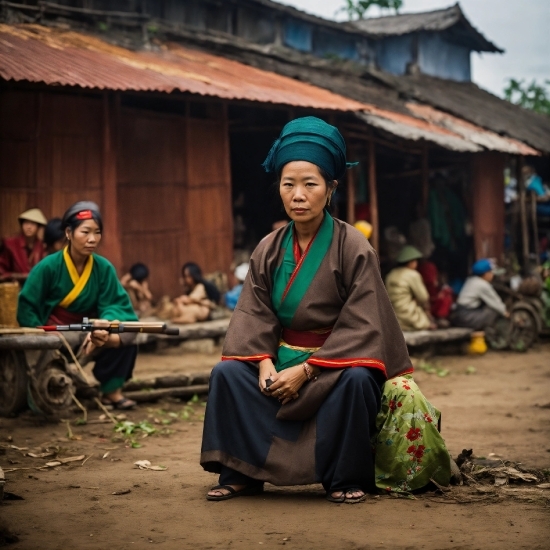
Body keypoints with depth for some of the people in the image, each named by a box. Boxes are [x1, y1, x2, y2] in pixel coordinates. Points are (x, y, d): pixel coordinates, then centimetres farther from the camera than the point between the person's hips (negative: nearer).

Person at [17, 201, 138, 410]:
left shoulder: (104, 268, -4)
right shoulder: (48, 267, -12)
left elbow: (113, 305, -8)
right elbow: (26, 308, -9)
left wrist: (104, 324, -30)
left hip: (87, 329, 4)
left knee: (128, 331, -21)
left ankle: (112, 389, -14)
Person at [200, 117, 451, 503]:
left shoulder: (354, 249, -11)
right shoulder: (269, 250, 2)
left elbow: (360, 326, -15)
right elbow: (255, 316, -1)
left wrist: (306, 371, -22)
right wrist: (265, 363, -21)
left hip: (338, 362, -4)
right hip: (283, 361, 4)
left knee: (355, 380, -35)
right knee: (228, 373, -19)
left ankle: (347, 478, -16)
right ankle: (241, 474, -8)